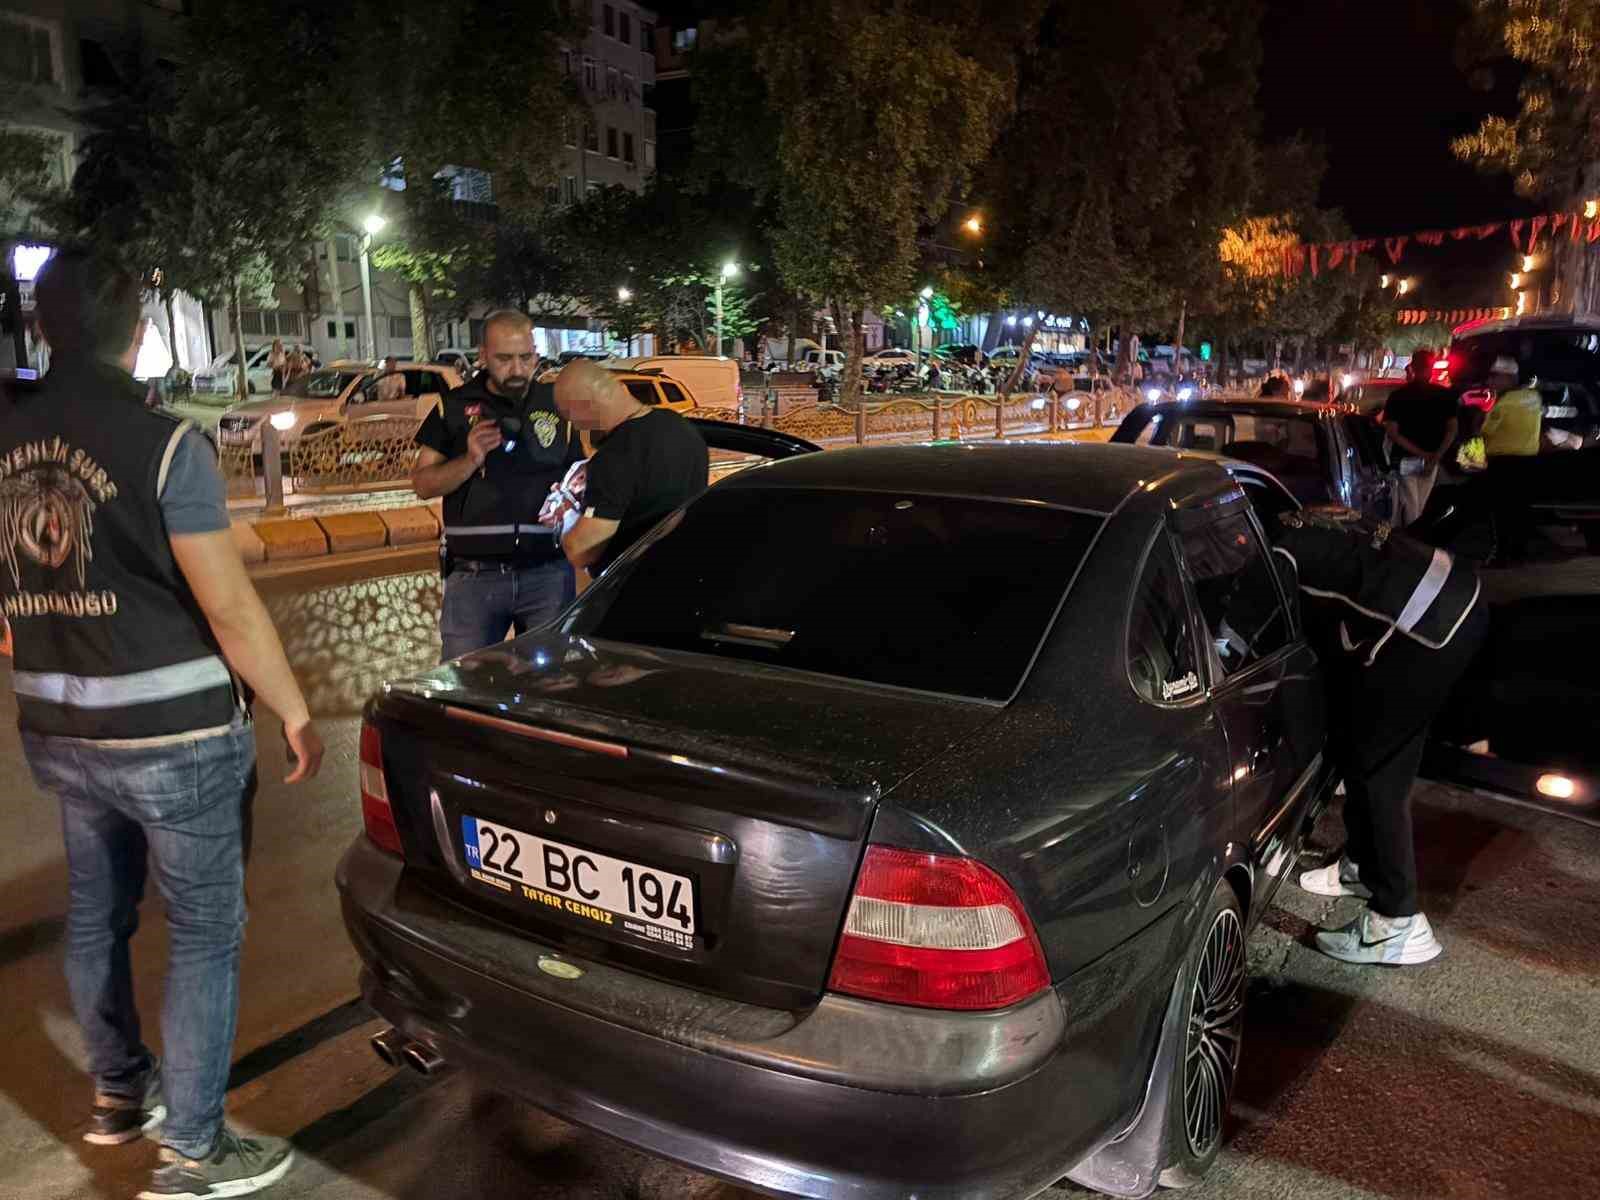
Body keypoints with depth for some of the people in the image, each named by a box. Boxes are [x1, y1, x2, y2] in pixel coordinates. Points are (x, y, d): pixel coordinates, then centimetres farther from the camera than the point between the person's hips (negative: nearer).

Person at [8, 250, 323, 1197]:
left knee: (96, 913, 21)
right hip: (174, 734, -7)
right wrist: (297, 717, -8)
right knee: (206, 930, 5)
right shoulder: (163, 442, -17)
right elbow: (231, 608, -17)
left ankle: (119, 1092, 40)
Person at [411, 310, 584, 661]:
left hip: (547, 575, 1)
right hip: (473, 575, 0)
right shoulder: (455, 406, 7)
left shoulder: (558, 406, 8)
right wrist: (470, 461, -11)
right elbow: (423, 484, 6)